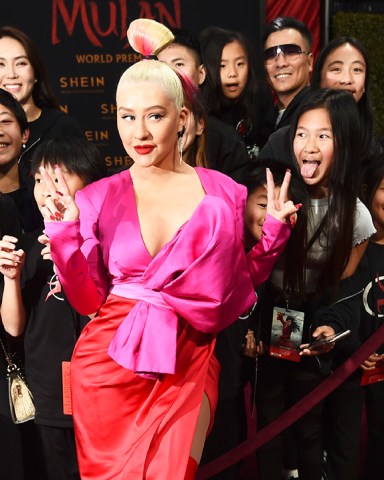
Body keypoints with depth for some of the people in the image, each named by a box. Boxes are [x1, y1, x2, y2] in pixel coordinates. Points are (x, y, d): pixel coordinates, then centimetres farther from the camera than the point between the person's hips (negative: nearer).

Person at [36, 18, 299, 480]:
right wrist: (64, 232, -9)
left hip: (189, 362, 0)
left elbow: (237, 284, 12)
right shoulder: (98, 198, 0)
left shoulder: (223, 193, 2)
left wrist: (273, 230, 0)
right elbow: (87, 299, 1)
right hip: (111, 359, 0)